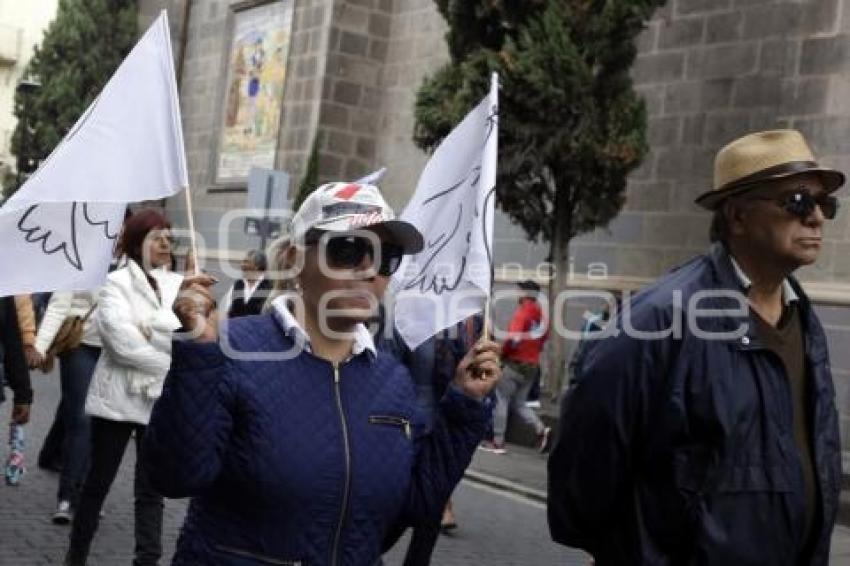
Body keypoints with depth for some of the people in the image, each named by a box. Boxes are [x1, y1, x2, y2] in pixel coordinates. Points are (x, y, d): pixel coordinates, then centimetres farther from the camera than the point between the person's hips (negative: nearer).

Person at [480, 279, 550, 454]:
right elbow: (544, 339, 15)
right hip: (533, 365, 7)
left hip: (516, 363, -7)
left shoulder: (522, 312, -13)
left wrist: (502, 353, -9)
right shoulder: (540, 316, 9)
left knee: (501, 400, 4)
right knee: (519, 403, 15)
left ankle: (497, 442, 4)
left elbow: (513, 338, -22)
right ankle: (541, 429, -4)